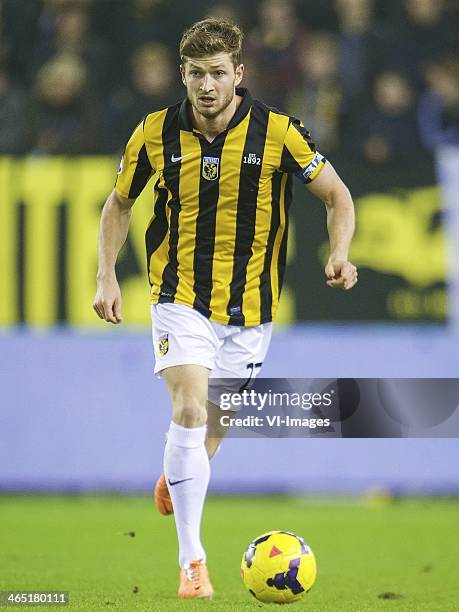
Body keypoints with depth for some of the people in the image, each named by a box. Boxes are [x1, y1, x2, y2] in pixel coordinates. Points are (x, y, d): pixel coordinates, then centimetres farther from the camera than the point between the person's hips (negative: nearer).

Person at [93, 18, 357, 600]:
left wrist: (339, 254, -19)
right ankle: (191, 560, -18)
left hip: (249, 308, 1)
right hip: (181, 297, -1)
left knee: (213, 428, 13)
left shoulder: (277, 131, -10)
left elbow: (336, 194, -1)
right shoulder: (156, 132, -6)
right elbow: (119, 202, 10)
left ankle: (173, 482, 50)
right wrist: (107, 275, 0)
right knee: (190, 410, -21)